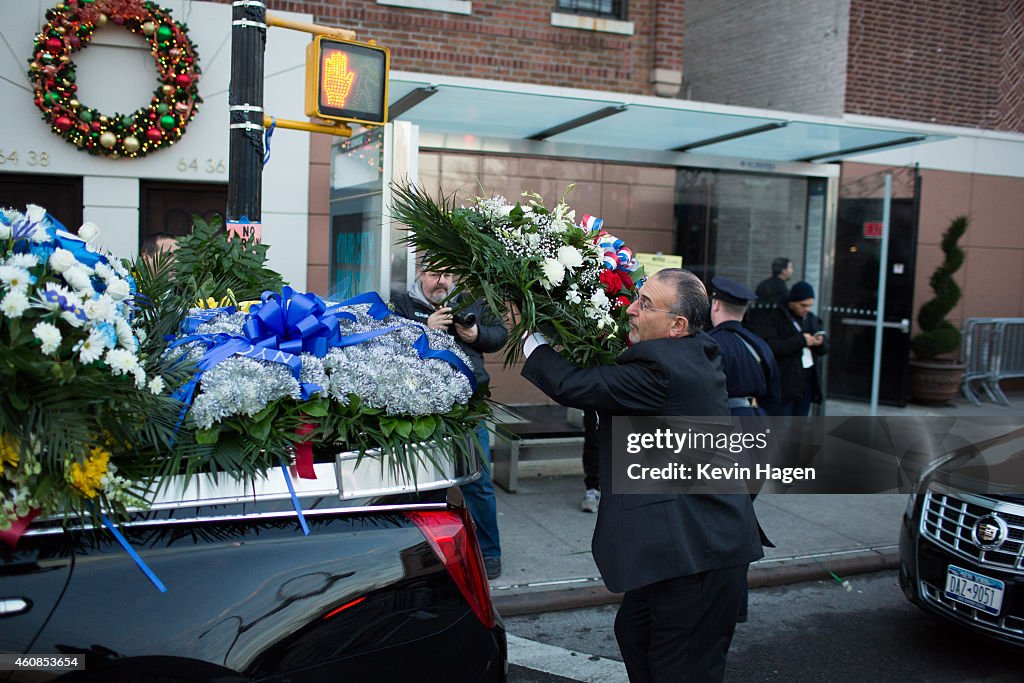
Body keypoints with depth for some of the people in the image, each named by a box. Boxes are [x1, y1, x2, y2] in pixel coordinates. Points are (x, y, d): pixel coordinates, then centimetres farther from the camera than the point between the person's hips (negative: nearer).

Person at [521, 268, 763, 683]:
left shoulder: (660, 369, -24)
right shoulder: (698, 356, 6)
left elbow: (570, 386, -23)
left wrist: (526, 332, -9)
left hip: (696, 550, -10)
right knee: (633, 634, 23)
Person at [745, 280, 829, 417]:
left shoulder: (812, 319, 14)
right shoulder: (773, 318, -7)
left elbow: (824, 349, 17)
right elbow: (770, 347, -21)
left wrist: (820, 343, -7)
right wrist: (801, 340, -21)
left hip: (807, 384, 6)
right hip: (783, 386, -6)